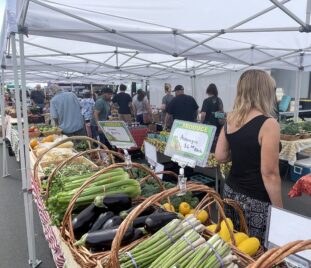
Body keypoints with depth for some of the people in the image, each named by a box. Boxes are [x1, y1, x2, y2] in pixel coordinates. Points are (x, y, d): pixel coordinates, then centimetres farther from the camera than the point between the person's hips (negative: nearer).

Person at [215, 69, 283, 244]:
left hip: (231, 192, 7)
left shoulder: (231, 120, 1)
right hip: (256, 201, -6)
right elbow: (270, 173, -18)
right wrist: (279, 209, -8)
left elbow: (220, 157, 6)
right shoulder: (268, 124, -18)